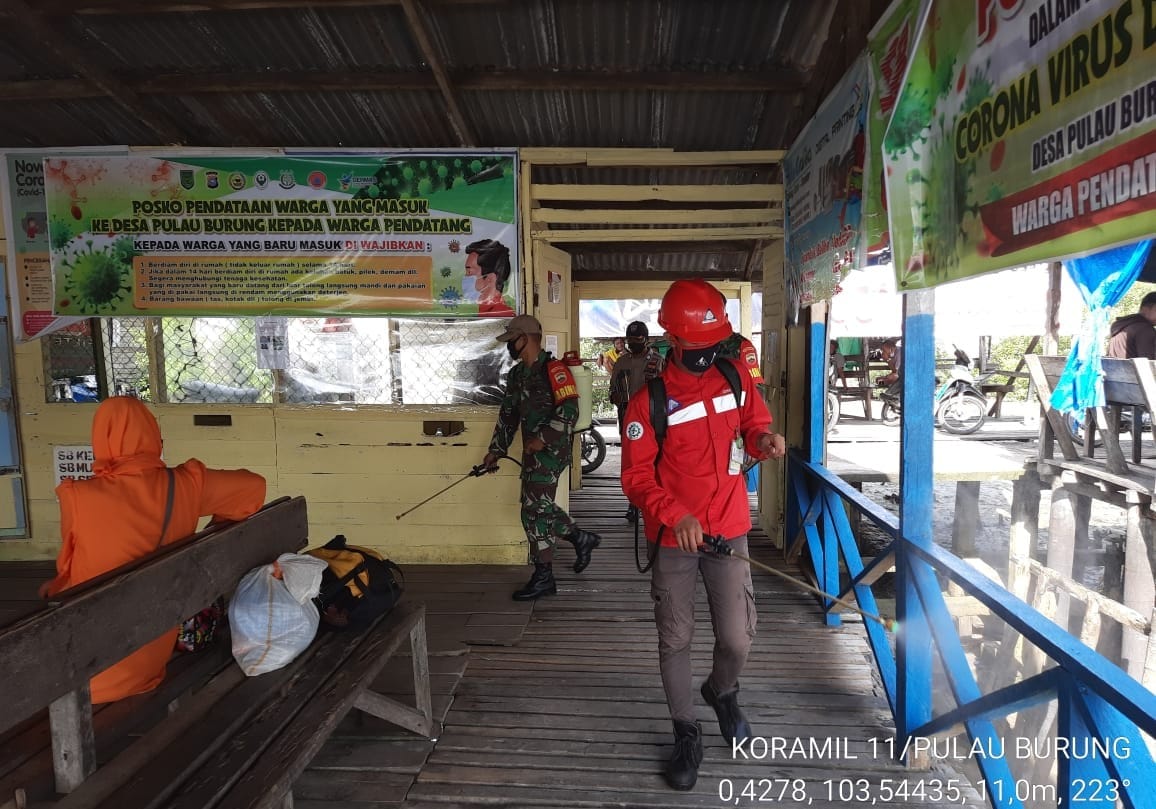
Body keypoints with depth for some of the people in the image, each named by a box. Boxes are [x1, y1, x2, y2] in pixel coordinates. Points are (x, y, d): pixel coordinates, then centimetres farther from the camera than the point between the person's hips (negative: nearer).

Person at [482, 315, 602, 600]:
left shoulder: (553, 370, -14)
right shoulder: (517, 374, 13)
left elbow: (569, 411, -20)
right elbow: (508, 415, 17)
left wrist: (543, 438, -22)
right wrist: (495, 450, 15)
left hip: (551, 451, -9)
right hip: (532, 451, 9)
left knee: (535, 511, -6)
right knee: (539, 507, 15)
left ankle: (544, 578, 6)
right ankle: (581, 539, 34)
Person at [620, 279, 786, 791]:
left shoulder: (736, 376, -2)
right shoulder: (649, 400, -14)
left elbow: (752, 423, 13)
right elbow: (636, 477, -13)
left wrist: (763, 439, -12)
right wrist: (676, 516, -28)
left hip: (728, 532, 2)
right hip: (672, 539, -2)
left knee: (738, 640, 4)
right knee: (675, 640, 10)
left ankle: (722, 692, 40)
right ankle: (687, 734, 33)